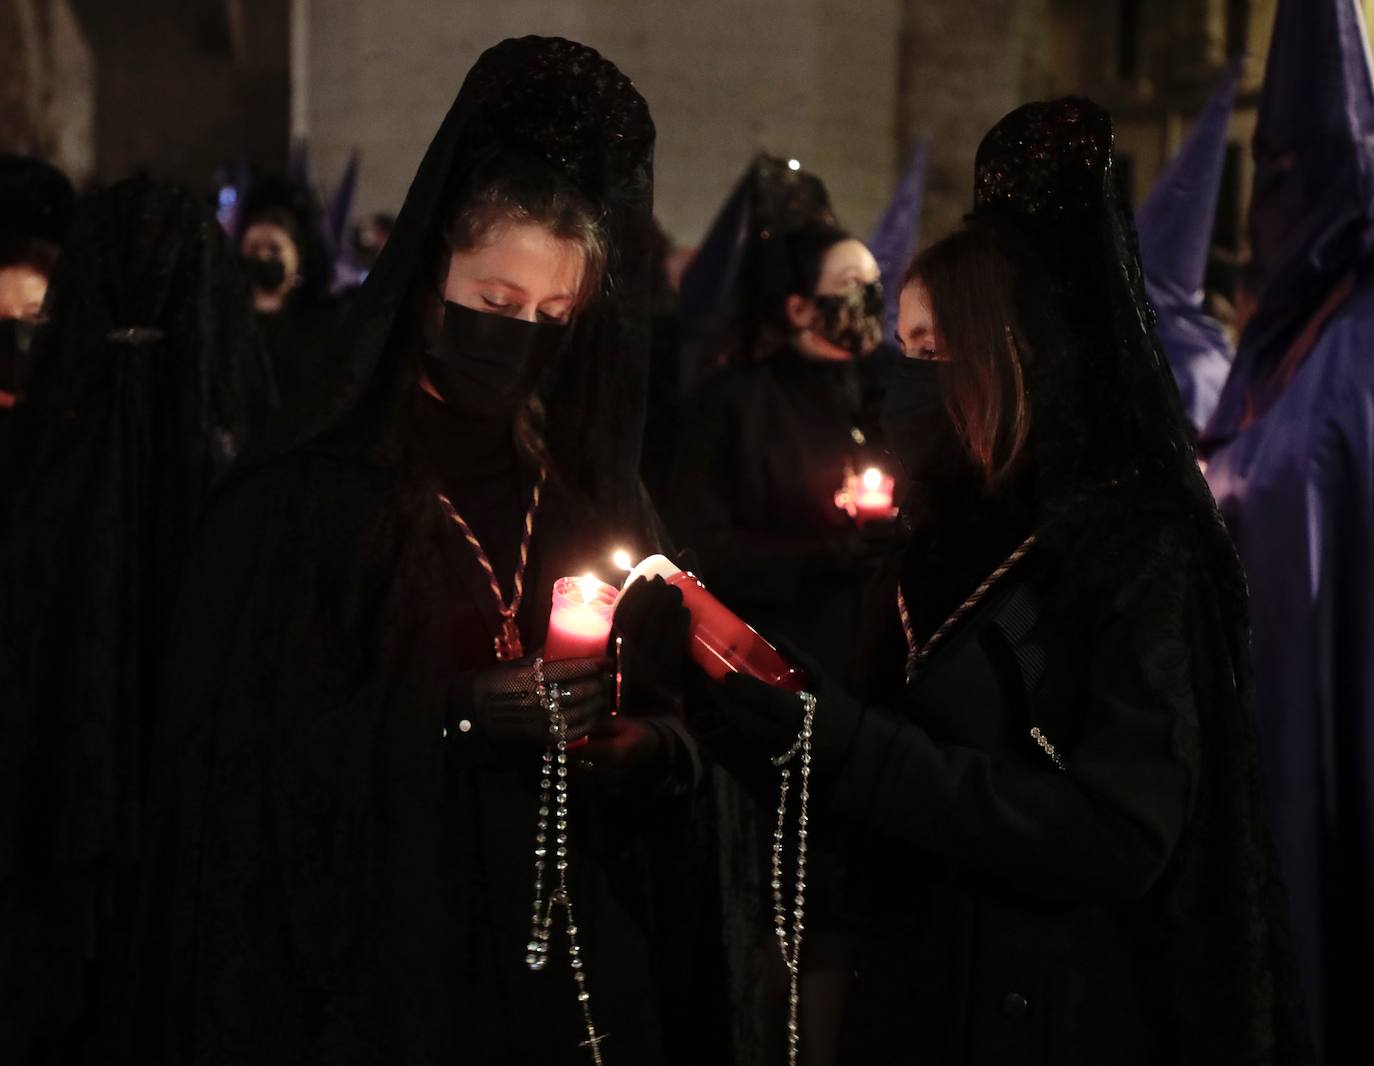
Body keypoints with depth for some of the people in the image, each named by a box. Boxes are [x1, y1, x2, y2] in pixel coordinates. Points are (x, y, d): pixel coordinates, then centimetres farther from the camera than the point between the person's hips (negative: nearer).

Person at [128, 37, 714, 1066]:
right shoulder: (302, 496, -7)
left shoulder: (597, 497, 8)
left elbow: (674, 720, 11)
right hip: (377, 971, -4)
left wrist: (647, 747, -12)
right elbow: (242, 752, -11)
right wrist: (451, 722, -21)